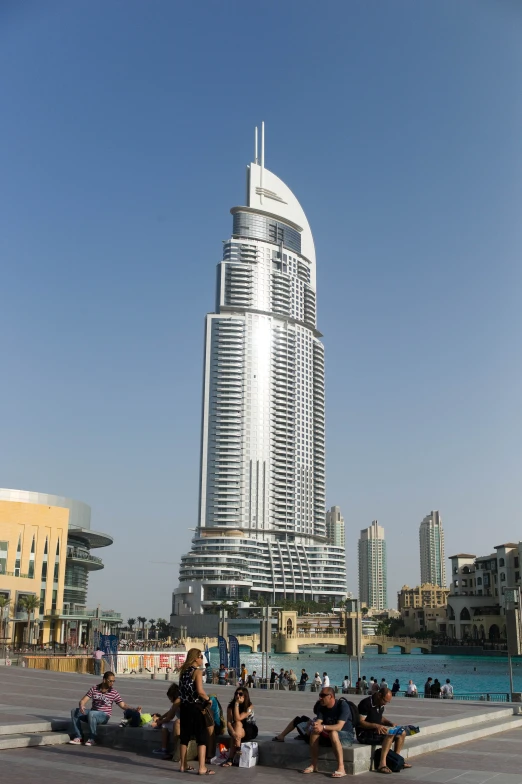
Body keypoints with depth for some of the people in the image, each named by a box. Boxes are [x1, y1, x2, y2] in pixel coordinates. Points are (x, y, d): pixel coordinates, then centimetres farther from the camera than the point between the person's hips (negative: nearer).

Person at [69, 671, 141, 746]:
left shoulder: (113, 693, -1)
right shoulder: (94, 689, 4)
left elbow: (123, 705, -2)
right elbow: (83, 700, 0)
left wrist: (134, 709, -18)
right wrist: (81, 706, -24)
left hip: (104, 715, -4)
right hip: (92, 714, 4)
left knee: (91, 713, -34)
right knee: (74, 711, -15)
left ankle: (92, 739, -23)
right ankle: (77, 737, -16)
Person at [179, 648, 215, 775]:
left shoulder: (184, 671, 10)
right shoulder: (197, 671, -12)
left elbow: (183, 689, 14)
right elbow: (200, 691, -22)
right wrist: (208, 700, -6)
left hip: (184, 706, 7)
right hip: (195, 707, -7)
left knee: (184, 736, 15)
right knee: (202, 737, -1)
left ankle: (183, 765, 22)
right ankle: (202, 768, -4)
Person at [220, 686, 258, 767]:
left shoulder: (249, 707, -16)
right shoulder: (231, 706, -7)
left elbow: (237, 718, -28)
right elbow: (228, 722, -19)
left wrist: (237, 704, -28)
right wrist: (233, 733, -39)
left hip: (250, 731, -3)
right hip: (237, 729, 3)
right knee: (237, 724, -34)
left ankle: (230, 759, -32)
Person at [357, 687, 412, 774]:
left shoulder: (381, 705, 9)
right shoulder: (366, 703, -19)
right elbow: (360, 722, -22)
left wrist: (390, 723, 2)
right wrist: (376, 725, -32)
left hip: (376, 731, 10)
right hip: (364, 734, -10)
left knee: (402, 733, 5)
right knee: (390, 734, -31)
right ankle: (382, 764, -36)